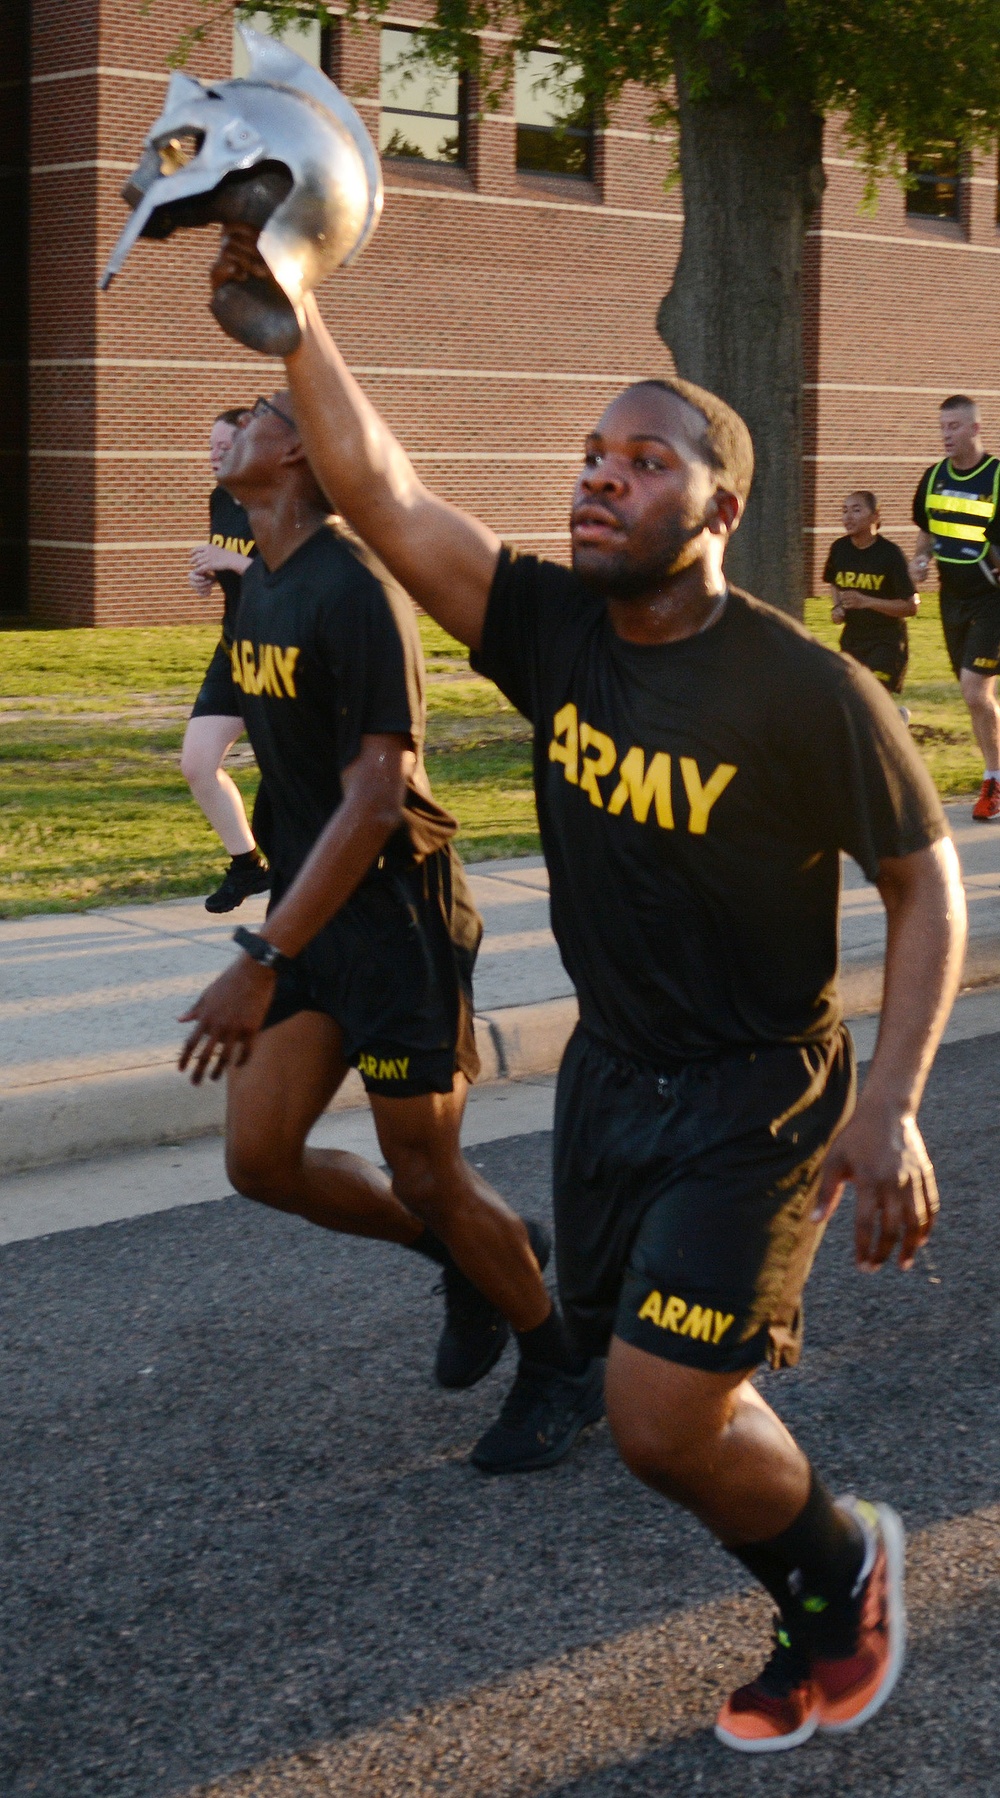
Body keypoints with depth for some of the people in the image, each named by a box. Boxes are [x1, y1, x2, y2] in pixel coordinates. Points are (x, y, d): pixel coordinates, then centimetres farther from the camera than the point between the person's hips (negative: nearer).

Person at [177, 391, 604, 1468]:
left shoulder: (354, 592, -20)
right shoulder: (259, 585, 9)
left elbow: (374, 797, -26)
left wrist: (263, 964, -29)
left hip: (392, 917, -8)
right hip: (307, 910, 8)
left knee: (425, 1179, 1)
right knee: (259, 1159, 4)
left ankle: (562, 1372, 23)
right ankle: (475, 1260, 26)